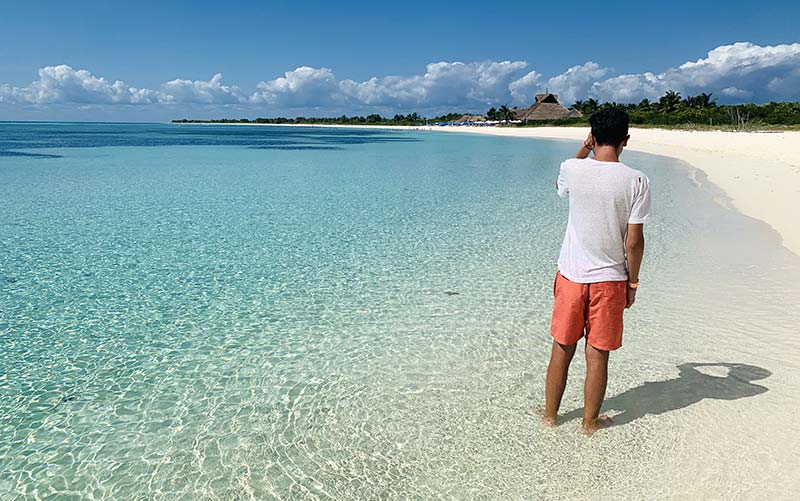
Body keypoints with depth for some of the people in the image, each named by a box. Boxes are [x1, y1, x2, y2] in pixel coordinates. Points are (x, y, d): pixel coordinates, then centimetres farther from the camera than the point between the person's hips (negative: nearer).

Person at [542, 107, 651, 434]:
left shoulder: (572, 169, -7)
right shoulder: (637, 181, -10)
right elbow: (634, 240, -9)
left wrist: (584, 150, 20)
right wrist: (633, 282, 4)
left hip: (570, 275, 1)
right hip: (610, 279, -1)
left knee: (562, 349, 15)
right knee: (597, 355, 10)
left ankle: (550, 414, 30)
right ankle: (590, 422, 26)